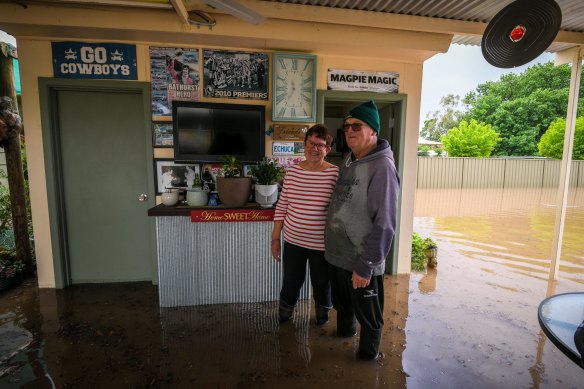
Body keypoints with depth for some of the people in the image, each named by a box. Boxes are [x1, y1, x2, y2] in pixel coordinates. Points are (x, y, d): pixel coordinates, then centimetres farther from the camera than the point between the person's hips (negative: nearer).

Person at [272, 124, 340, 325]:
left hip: (322, 243, -2)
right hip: (293, 240, 3)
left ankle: (322, 316, 49)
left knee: (321, 283, 18)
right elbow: (282, 206, 3)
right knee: (291, 282, 18)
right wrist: (275, 238, 5)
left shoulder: (336, 174, -12)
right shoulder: (292, 171, -1)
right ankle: (284, 316, 47)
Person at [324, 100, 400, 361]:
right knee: (341, 302, 29)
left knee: (368, 315, 17)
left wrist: (366, 265, -21)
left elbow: (384, 224, -24)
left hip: (361, 261, -7)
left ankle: (369, 354, 41)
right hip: (336, 254, 7)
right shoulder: (349, 160, 5)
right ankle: (345, 329, 55)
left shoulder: (382, 167, -21)